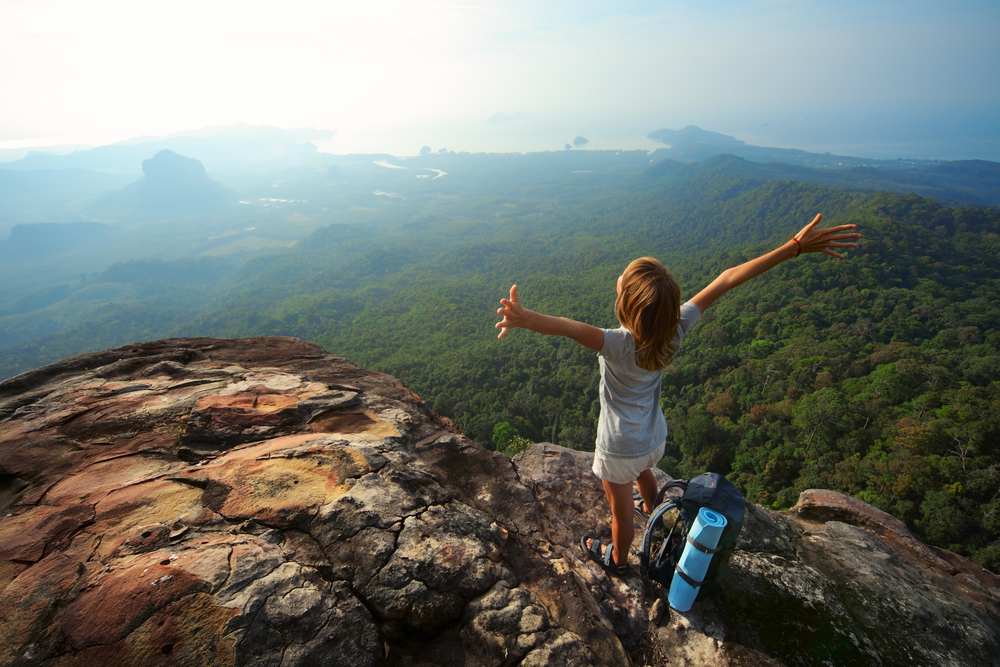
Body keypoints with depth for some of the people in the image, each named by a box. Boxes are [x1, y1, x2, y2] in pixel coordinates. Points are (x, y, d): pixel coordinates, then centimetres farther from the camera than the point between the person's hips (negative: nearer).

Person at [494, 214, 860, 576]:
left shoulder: (619, 345, -37)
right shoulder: (676, 329, -21)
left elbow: (573, 328, -58)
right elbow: (726, 280, -19)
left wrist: (526, 318, -76)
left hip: (620, 449, -6)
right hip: (655, 438, 6)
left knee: (621, 511, 22)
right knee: (643, 471, 40)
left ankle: (617, 559, 51)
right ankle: (651, 509, 71)